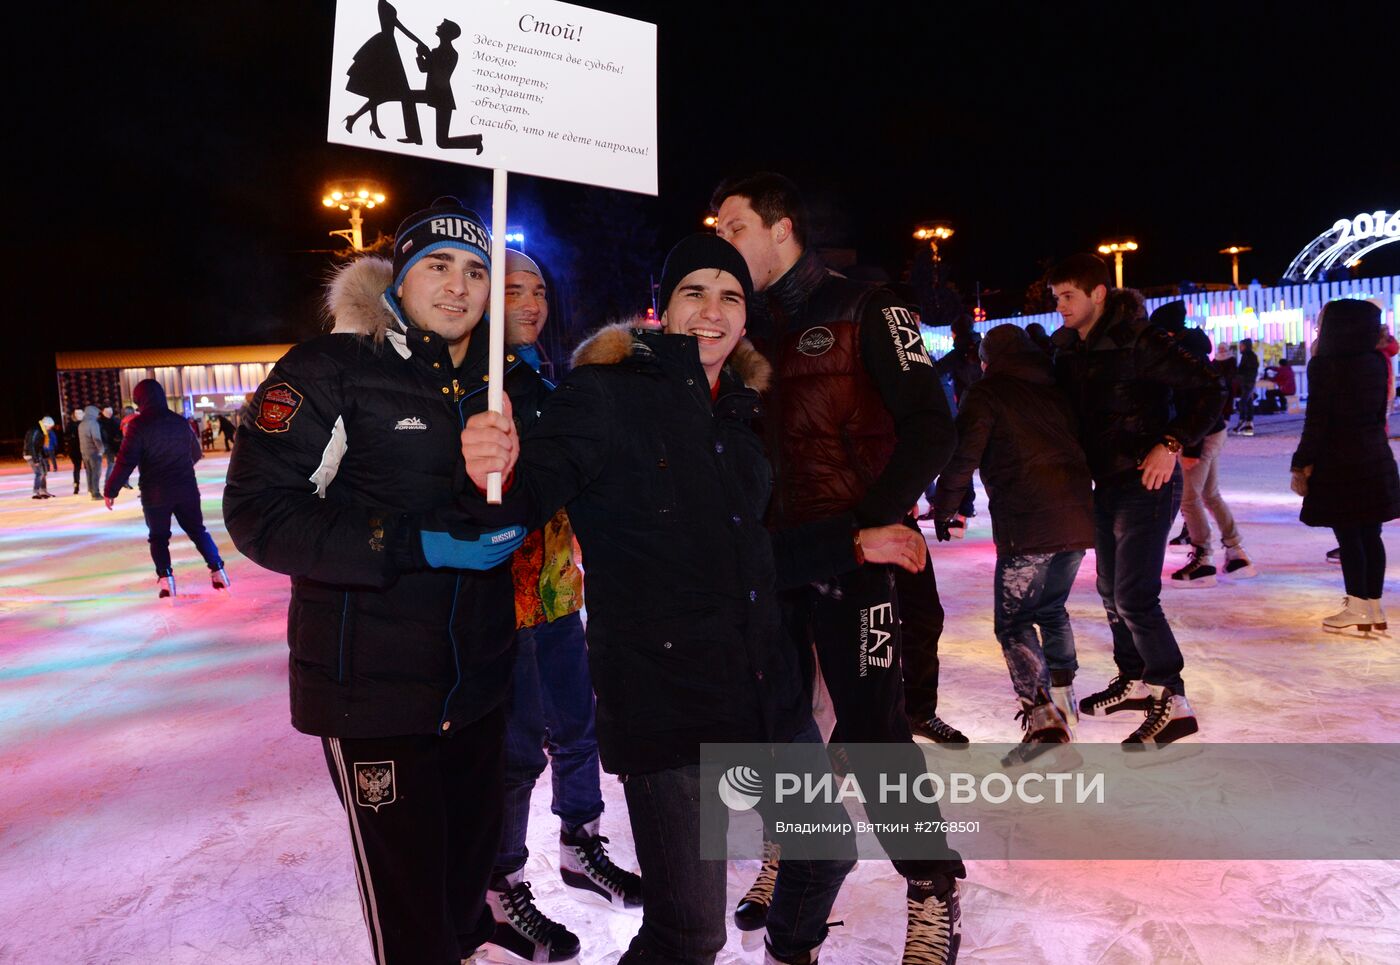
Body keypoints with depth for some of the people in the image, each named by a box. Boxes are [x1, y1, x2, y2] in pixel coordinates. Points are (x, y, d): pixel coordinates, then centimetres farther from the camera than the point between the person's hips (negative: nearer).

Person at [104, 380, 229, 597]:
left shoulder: (139, 425, -10)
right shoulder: (181, 422, 6)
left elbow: (125, 461, -13)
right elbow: (196, 453, 19)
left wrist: (110, 490, -5)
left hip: (155, 494, -3)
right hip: (186, 490, 4)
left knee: (159, 536, 10)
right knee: (198, 531, 14)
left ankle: (165, 578, -2)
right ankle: (217, 570, 6)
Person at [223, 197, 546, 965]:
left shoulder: (511, 380, 6)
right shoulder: (332, 369, -11)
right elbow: (258, 509, -16)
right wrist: (416, 546, -23)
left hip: (480, 671, 6)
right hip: (373, 679, -5)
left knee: (473, 850, 23)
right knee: (405, 884, 5)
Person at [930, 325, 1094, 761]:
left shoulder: (986, 393, 0)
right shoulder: (1055, 391, 20)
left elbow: (963, 456, -7)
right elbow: (1077, 445, 23)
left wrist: (944, 508, 5)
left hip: (1026, 525, -7)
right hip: (1078, 519, 7)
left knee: (1014, 622, -1)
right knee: (1052, 608, 24)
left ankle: (1042, 717, -13)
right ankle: (1063, 696, 30)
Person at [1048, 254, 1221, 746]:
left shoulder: (1138, 341, -16)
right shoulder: (1069, 350, 7)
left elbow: (1207, 388, -15)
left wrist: (1172, 443, -22)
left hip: (1146, 483, -8)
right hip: (1107, 484, 9)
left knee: (1135, 597, -11)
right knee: (1112, 591, 16)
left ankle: (1172, 702, 1)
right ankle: (1134, 680, 31)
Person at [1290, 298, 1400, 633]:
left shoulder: (1325, 365, -13)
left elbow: (1316, 420, -15)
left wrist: (1301, 464, -10)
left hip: (1338, 462, -7)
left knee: (1348, 536, -1)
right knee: (1370, 534, 10)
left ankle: (1358, 611, 4)